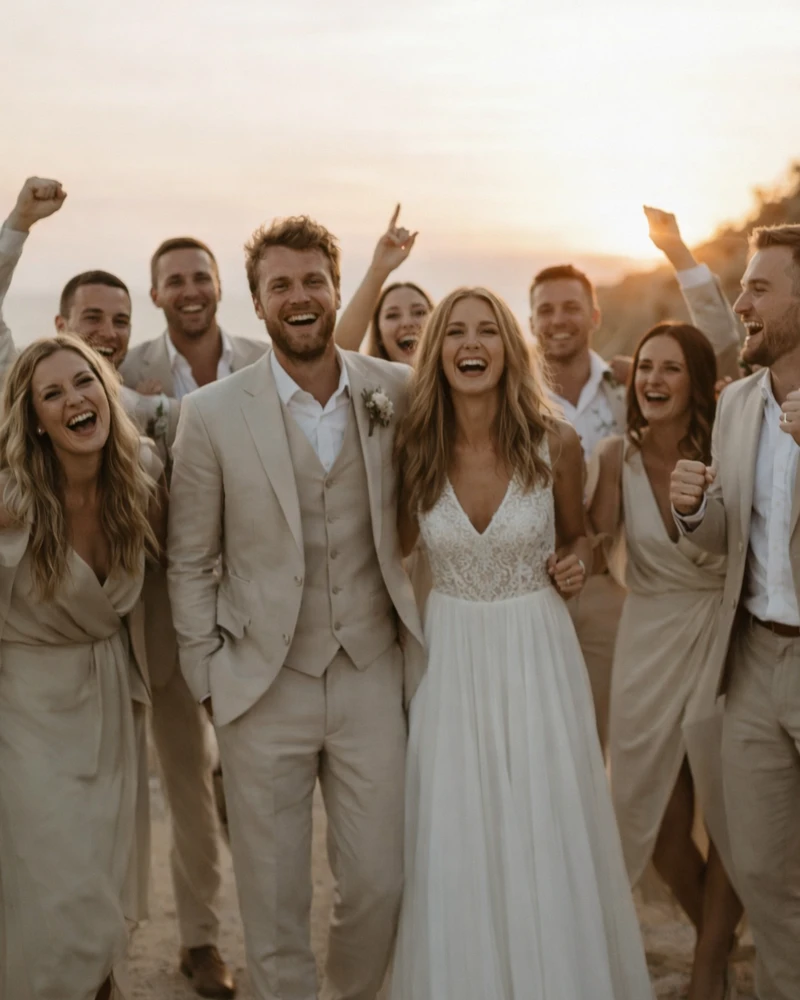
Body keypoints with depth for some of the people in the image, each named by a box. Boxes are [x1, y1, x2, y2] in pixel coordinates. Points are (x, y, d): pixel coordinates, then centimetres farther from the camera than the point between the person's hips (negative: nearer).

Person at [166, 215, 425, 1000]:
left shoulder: (398, 392, -2)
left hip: (371, 676, 2)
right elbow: (189, 561, 2)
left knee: (379, 884, 10)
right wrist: (208, 678, 1)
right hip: (263, 689, -1)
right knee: (272, 899, 10)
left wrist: (419, 643, 6)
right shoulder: (211, 413, -6)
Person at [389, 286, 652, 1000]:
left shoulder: (555, 444, -8)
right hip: (449, 655, 1)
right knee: (456, 848, 7)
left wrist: (575, 563, -10)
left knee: (549, 844, 5)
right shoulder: (414, 449, -5)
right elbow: (397, 545, 8)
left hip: (539, 652, -1)